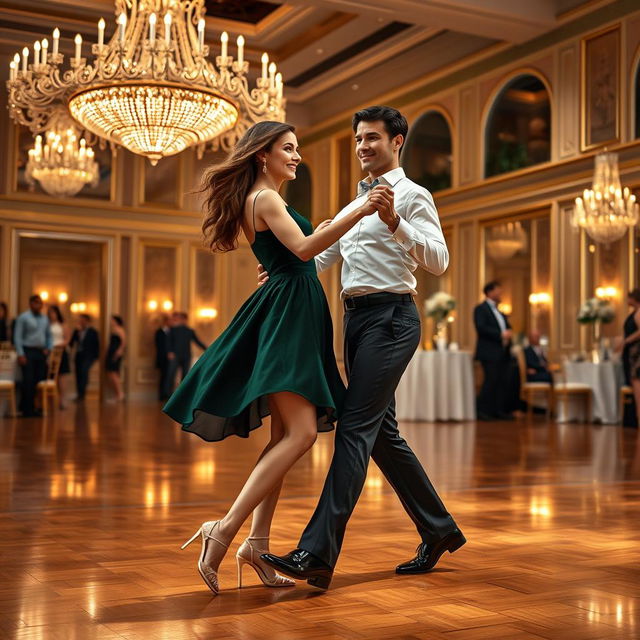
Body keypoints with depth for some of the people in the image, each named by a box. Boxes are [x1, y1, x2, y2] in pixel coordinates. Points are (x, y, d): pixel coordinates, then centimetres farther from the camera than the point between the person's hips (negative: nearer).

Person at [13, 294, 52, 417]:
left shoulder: (45, 318, 14)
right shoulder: (23, 317, -1)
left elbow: (49, 335, 21)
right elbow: (17, 337, -5)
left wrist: (48, 348, 5)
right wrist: (20, 354, -12)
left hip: (41, 352, 5)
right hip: (28, 351, -5)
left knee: (40, 380, 2)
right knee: (28, 381, -8)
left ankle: (33, 408, 10)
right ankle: (27, 410, -3)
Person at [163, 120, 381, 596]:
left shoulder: (263, 201, 23)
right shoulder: (265, 199, -7)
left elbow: (296, 253, 28)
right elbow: (303, 250, -22)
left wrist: (341, 224, 34)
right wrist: (359, 213, -28)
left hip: (292, 318, 10)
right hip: (286, 317, -10)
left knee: (285, 436, 6)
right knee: (301, 433, -18)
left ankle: (258, 542, 7)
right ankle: (225, 530, -19)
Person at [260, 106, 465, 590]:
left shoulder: (412, 196, -2)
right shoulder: (358, 201, 24)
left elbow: (439, 260, -14)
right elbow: (323, 252, 24)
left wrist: (395, 223, -28)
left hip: (390, 317, -9)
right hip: (357, 317, 9)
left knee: (356, 429, -15)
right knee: (381, 433, 11)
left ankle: (318, 554, -19)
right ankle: (439, 531, 24)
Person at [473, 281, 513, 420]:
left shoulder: (499, 312, 24)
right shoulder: (480, 309, -2)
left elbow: (506, 328, 28)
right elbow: (481, 328, -15)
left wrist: (508, 334, 4)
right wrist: (501, 335, -18)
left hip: (503, 353, 8)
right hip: (490, 353, -8)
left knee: (504, 382, 3)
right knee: (491, 381, -11)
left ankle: (499, 410, 8)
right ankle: (483, 411, -6)